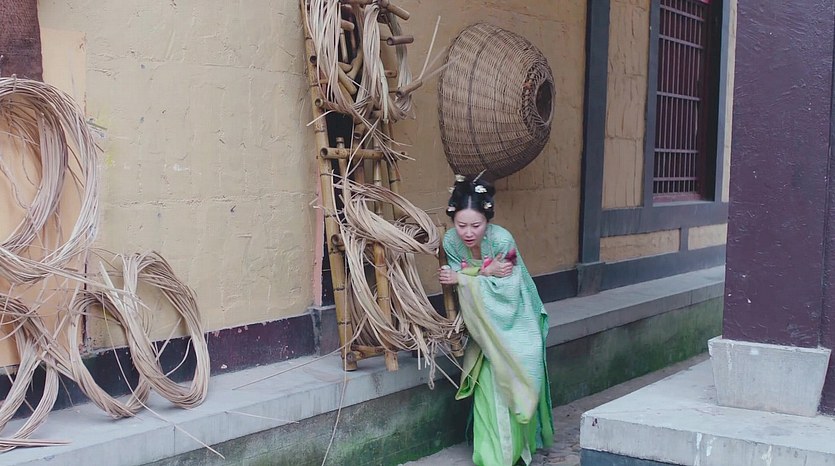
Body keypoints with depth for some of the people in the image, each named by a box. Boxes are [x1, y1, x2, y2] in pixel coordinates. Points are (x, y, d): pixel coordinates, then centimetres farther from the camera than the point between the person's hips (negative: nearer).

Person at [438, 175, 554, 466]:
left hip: (515, 320, -3)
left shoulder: (502, 241, -29)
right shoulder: (451, 241, -16)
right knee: (489, 386, -4)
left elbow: (506, 290, -28)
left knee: (516, 385, -1)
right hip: (485, 324, 3)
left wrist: (463, 279, -27)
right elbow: (458, 279, -10)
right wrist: (485, 272, -27)